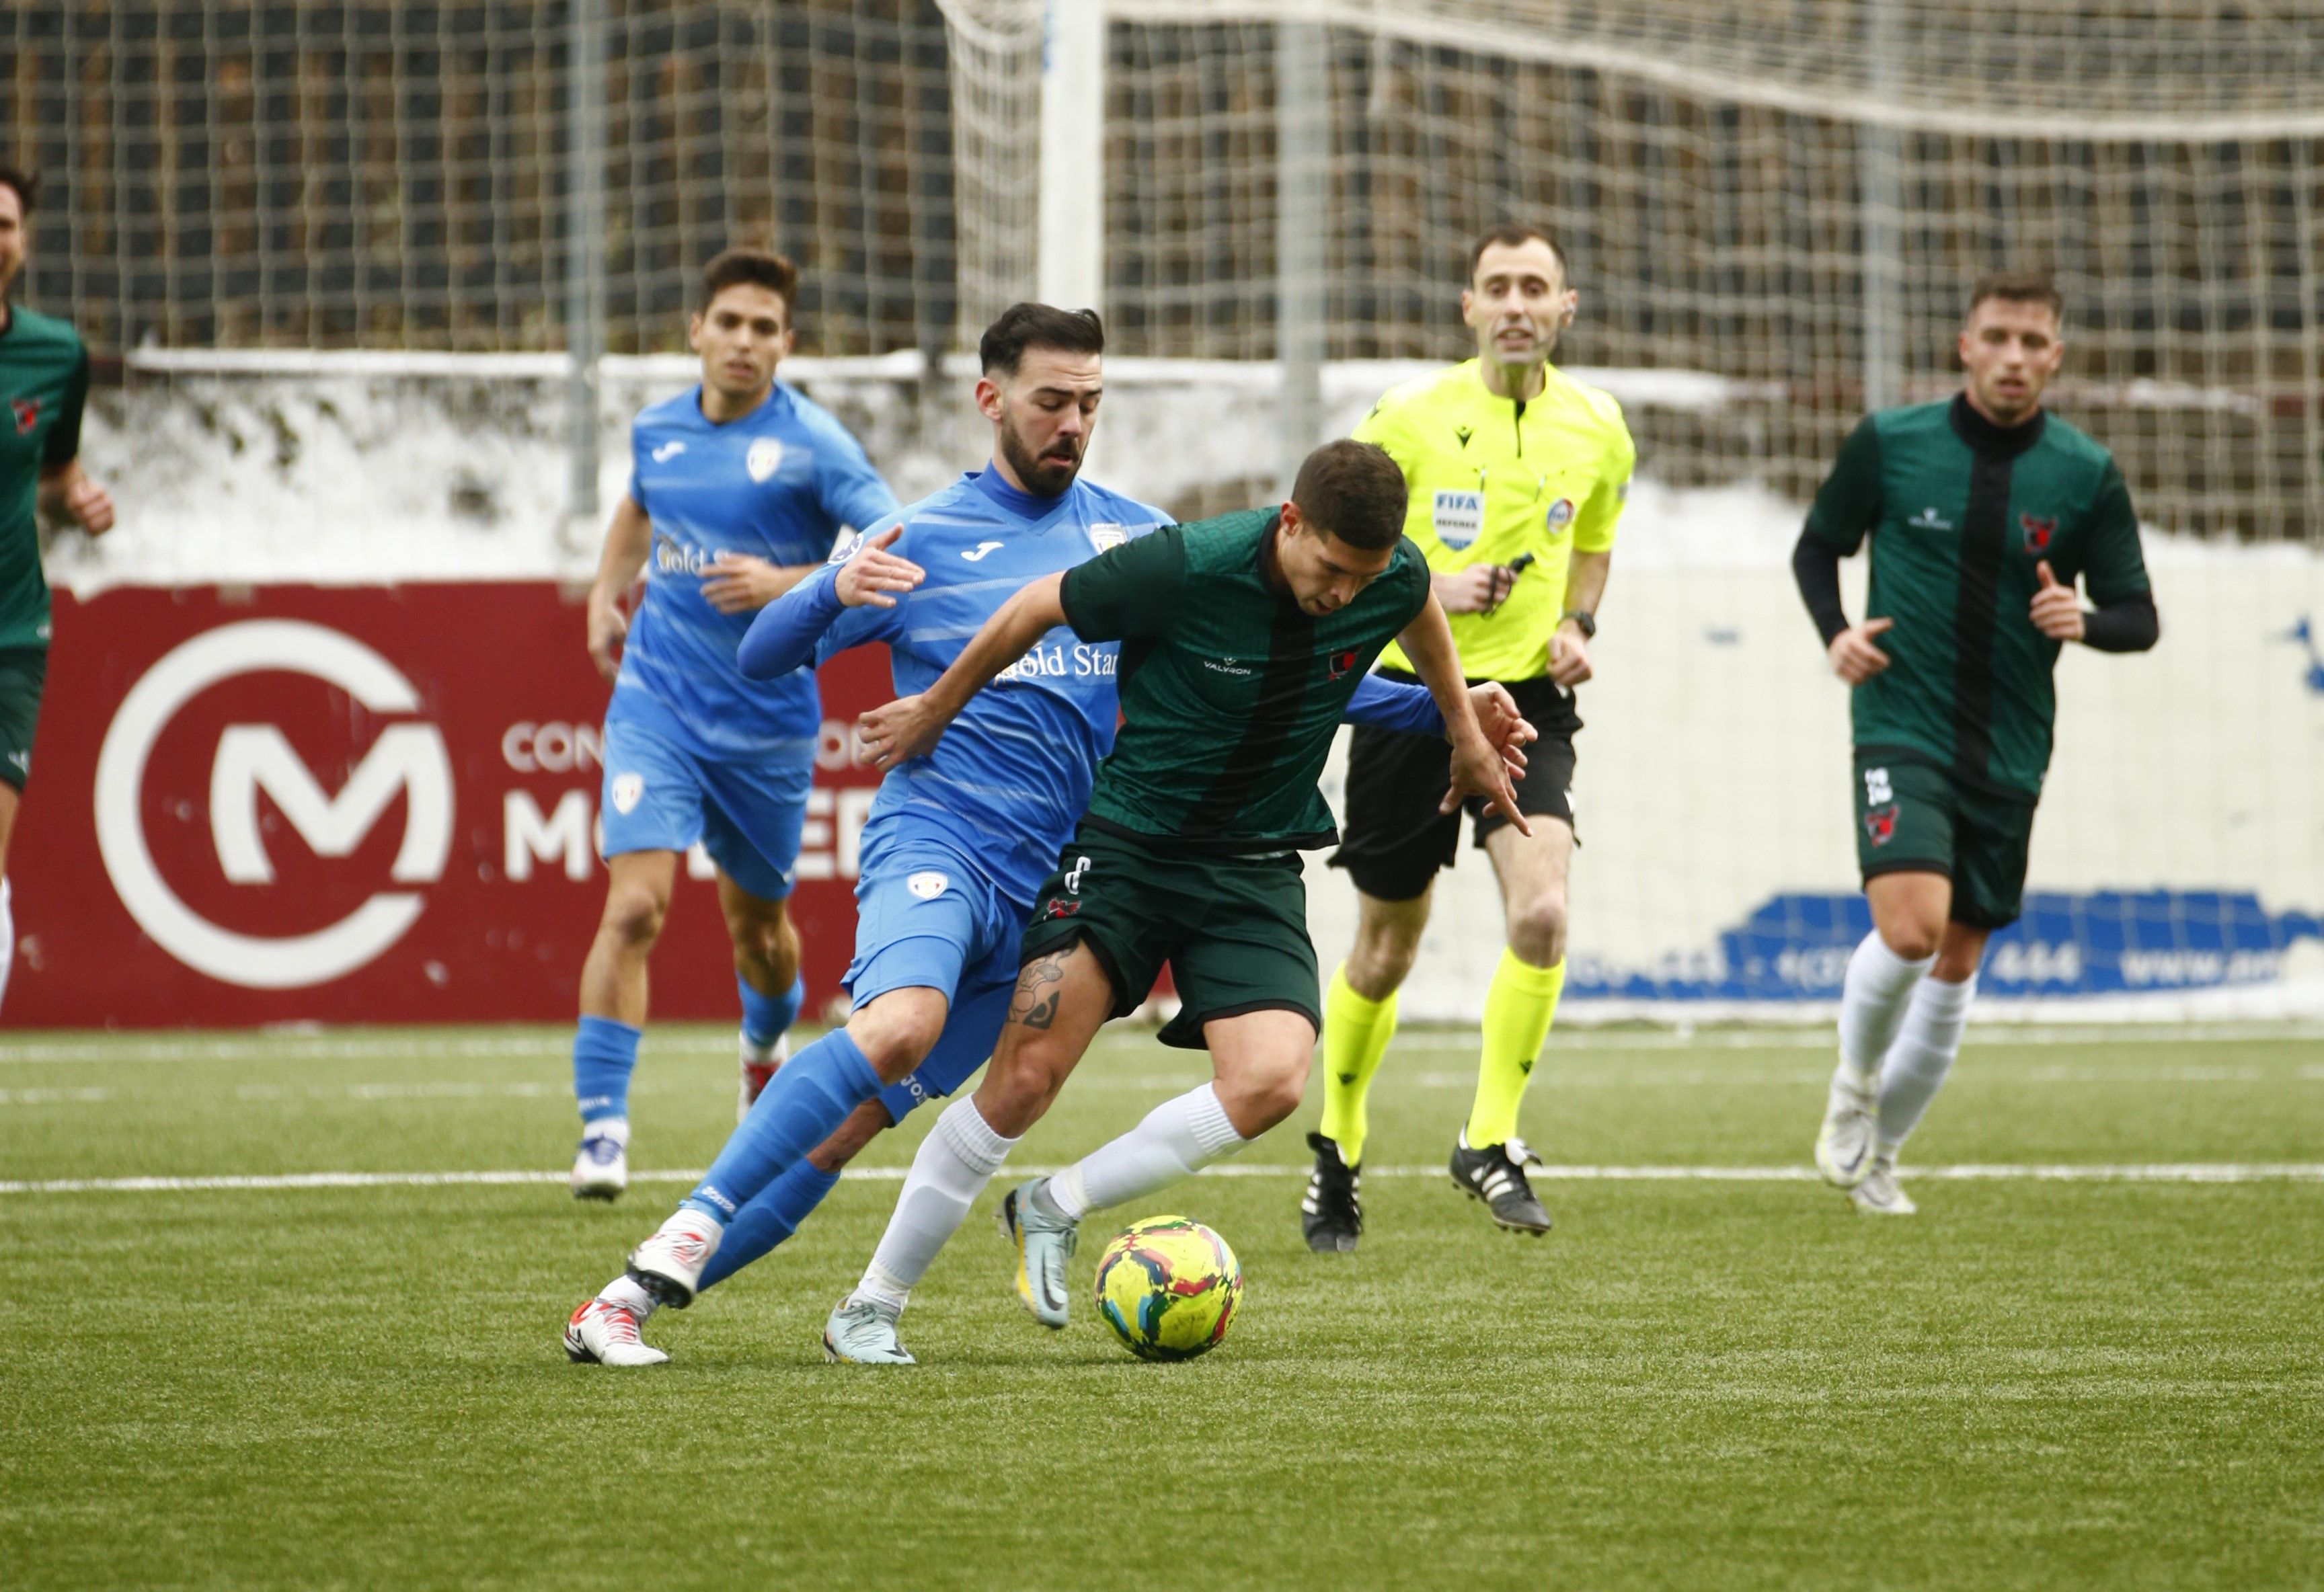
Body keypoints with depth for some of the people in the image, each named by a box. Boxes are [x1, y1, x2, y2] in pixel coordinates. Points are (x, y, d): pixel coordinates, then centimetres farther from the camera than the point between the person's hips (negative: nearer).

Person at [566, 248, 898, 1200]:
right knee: (635, 906, -16)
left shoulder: (811, 445, -10)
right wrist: (607, 592, 15)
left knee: (757, 922, 15)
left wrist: (788, 586, -27)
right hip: (657, 704, 1)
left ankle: (766, 1046, 50)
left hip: (766, 718, -1)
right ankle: (602, 1125, -15)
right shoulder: (658, 432, 4)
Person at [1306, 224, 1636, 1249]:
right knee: (1383, 957, 8)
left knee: (1542, 914, -22)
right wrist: (1429, 588, -16)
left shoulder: (1597, 430, 3)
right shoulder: (1409, 420, -7)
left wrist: (1576, 625, 2)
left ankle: (1488, 1142, -6)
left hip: (1528, 702, 2)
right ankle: (1339, 1147, 32)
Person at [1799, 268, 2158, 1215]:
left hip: (2009, 753, 3)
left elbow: (2140, 619, 4)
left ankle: (1877, 1153, 26)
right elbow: (1817, 547, 11)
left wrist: (2084, 621, -18)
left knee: (1957, 962, 8)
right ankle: (1853, 1086, 6)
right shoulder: (1888, 445, -2)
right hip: (1902, 732, -3)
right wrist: (1836, 632, -8)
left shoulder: (2087, 477, 0)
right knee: (1910, 926, -23)